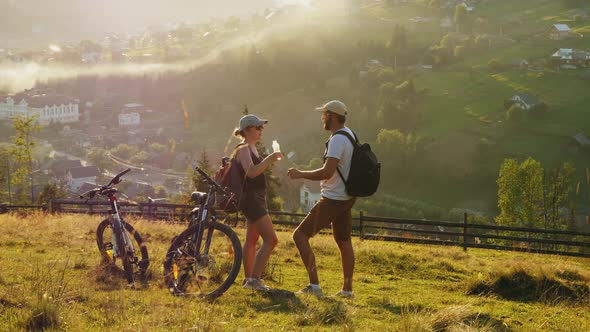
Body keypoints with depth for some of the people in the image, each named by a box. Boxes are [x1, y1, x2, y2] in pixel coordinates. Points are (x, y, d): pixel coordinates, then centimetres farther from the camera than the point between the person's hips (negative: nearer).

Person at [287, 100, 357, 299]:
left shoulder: (337, 140, -20)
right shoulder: (349, 134, 12)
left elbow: (327, 172, -29)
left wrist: (301, 174, -18)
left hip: (333, 199, -10)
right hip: (347, 198, 10)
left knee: (300, 235, -8)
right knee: (344, 241, 18)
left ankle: (314, 285, -13)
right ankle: (347, 288, 25)